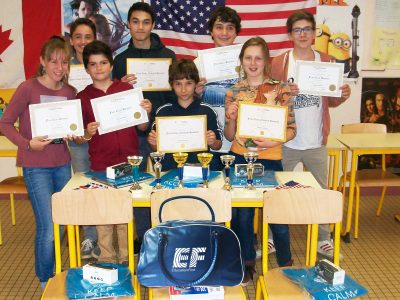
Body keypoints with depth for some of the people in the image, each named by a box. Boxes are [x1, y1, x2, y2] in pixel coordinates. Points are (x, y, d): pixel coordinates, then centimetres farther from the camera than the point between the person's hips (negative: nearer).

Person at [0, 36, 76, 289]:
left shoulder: (69, 92, 4)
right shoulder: (28, 88, -10)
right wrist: (28, 143, -20)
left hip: (62, 164, 5)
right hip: (36, 167, -5)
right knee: (48, 228, -5)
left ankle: (57, 275, 32)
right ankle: (46, 282, 16)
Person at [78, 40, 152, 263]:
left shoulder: (127, 89, 5)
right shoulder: (83, 97, 4)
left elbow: (142, 127, 8)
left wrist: (146, 113, -11)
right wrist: (88, 134, -15)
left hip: (129, 161, 0)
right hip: (100, 164, 0)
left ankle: (126, 256, 21)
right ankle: (106, 257, 19)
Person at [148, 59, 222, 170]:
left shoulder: (207, 111, 4)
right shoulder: (163, 111, 7)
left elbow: (217, 146, 10)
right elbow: (155, 149, 13)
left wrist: (212, 142, -10)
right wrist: (153, 143, -7)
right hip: (170, 169, 0)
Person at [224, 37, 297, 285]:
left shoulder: (280, 89, -1)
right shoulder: (234, 92, 5)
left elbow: (291, 129, 0)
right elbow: (229, 136, 7)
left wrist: (273, 141, -18)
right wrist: (232, 119, -13)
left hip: (270, 159, -2)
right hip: (240, 159, 2)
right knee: (241, 215, 8)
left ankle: (286, 265, 26)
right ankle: (247, 263, 29)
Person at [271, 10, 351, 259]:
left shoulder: (326, 62, 4)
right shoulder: (279, 63, -4)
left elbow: (331, 101, 9)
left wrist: (344, 95, -11)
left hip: (316, 142, 3)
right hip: (286, 141, -2)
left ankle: (324, 240, 28)